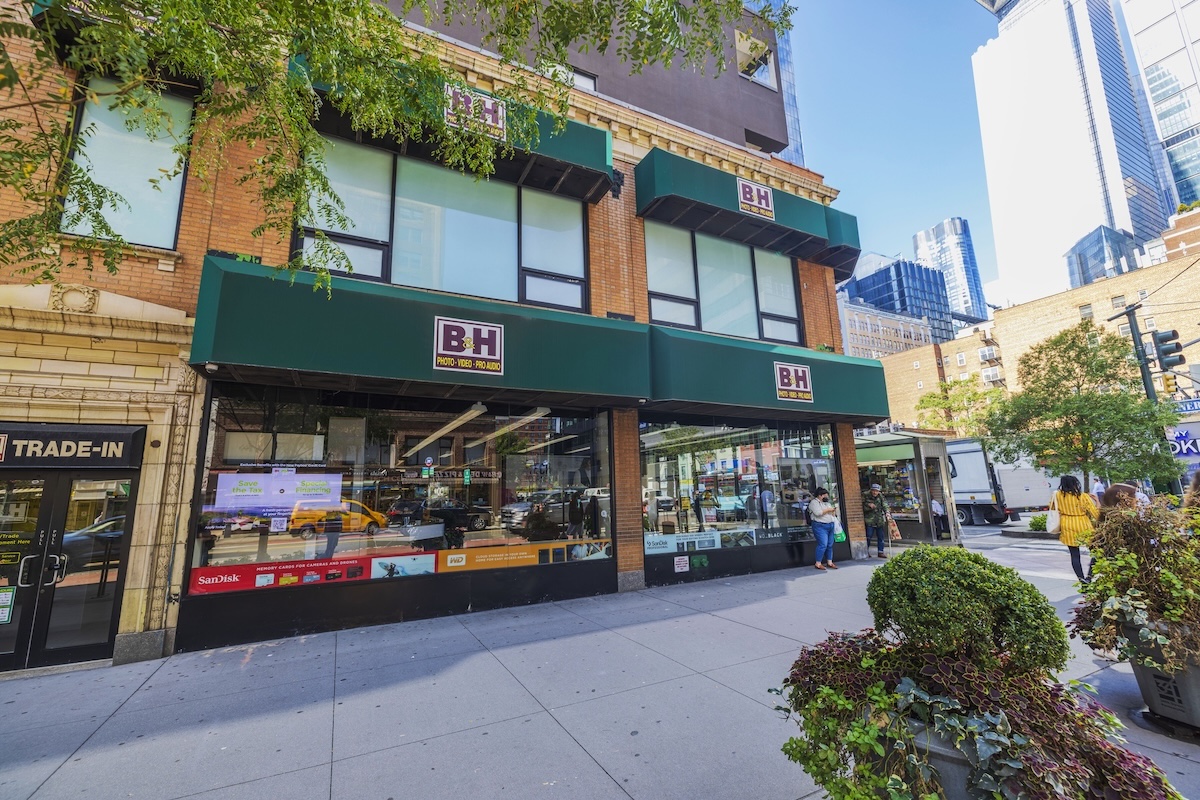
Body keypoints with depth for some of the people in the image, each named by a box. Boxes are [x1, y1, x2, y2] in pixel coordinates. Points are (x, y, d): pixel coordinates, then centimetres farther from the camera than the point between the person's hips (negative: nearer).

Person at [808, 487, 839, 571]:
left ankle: (829, 562, 18)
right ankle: (818, 564, -5)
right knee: (823, 545, -12)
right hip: (820, 526, -8)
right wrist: (828, 510, -12)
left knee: (830, 545, 8)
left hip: (830, 526, 8)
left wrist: (834, 511, 7)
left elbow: (832, 513, 28)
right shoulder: (814, 502, -6)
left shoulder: (827, 503, 20)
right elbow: (818, 513, -20)